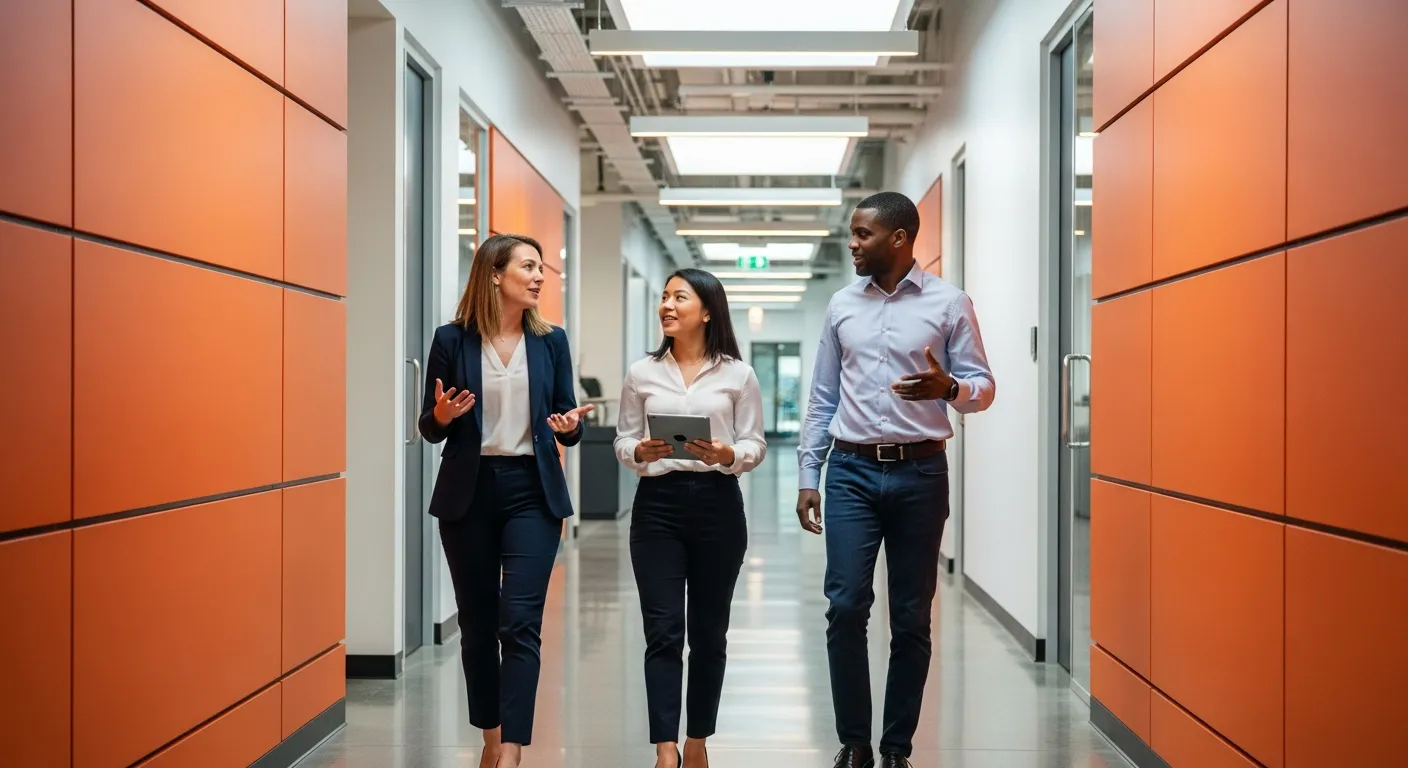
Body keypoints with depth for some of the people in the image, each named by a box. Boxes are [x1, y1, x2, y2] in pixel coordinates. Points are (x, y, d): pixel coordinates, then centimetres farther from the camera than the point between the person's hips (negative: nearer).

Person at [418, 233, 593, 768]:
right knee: (477, 623, 9)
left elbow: (567, 426, 8)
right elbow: (430, 429, 5)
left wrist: (571, 426, -14)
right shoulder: (452, 339, 0)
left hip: (532, 492, 0)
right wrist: (441, 415, -17)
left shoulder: (550, 341, 4)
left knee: (520, 623, -9)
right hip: (468, 492, 0)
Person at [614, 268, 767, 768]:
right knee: (663, 631, -5)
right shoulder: (642, 373, 5)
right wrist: (641, 453, -14)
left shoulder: (737, 375, 2)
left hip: (717, 503, 0)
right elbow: (622, 440, 8)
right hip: (657, 503, 0)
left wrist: (727, 455, -18)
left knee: (708, 630, 9)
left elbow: (755, 445, 2)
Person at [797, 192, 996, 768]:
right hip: (852, 470, 2)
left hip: (920, 472, -2)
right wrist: (808, 476, 7)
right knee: (845, 607, -5)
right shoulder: (842, 305, 9)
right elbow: (822, 398, 11)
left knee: (911, 618, 5)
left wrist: (948, 388, -23)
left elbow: (983, 387, 0)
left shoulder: (949, 304, 0)